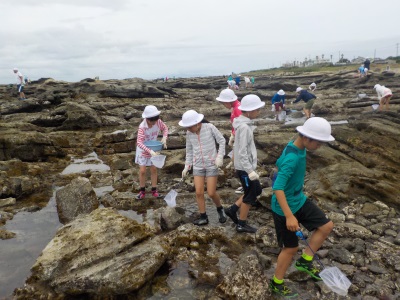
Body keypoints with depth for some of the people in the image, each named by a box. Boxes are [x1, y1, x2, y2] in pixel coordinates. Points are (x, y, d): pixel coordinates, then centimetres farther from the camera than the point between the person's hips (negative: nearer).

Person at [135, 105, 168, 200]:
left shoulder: (158, 121, -21)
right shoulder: (142, 127, -33)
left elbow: (165, 128, -1)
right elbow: (139, 142, -39)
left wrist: (164, 138, -20)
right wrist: (150, 151, -49)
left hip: (153, 149, 4)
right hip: (143, 149, -3)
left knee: (154, 169, 9)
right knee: (142, 171, 0)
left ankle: (154, 190, 23)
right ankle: (142, 191, 20)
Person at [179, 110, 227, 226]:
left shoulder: (210, 127, -13)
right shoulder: (189, 133, -2)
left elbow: (222, 141, -4)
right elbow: (189, 151, 9)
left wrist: (219, 157, -13)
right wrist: (187, 166, 5)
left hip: (211, 165, -3)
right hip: (198, 166, 4)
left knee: (211, 193, -2)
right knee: (199, 193, 0)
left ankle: (220, 209, 28)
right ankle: (203, 217, 16)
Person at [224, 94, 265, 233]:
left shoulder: (244, 124, 7)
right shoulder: (244, 127, -23)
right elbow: (242, 152, -25)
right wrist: (250, 171, -23)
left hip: (247, 166, 9)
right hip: (244, 168, -9)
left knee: (256, 190, 20)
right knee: (250, 196, 6)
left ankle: (232, 209, 24)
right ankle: (242, 224, 21)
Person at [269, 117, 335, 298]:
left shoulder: (298, 148, -2)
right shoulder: (292, 158, -31)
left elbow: (279, 164, 15)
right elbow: (277, 188, -34)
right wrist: (289, 216, -36)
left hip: (299, 200, 9)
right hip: (284, 208, -9)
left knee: (326, 226, 9)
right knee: (291, 248, 6)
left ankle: (305, 261, 24)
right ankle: (276, 284, 29)